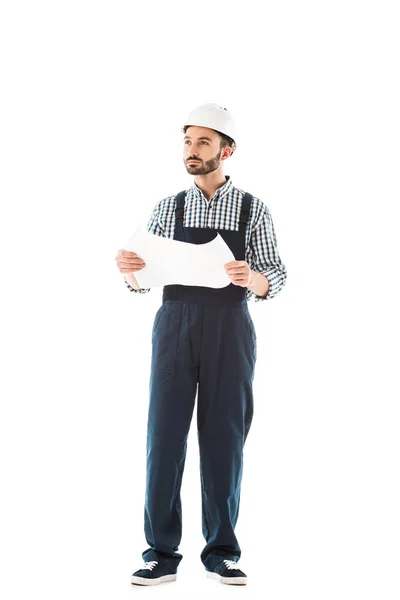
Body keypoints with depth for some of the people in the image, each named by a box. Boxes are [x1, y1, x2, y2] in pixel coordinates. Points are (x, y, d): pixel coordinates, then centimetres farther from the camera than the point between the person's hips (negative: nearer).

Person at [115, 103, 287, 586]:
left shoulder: (253, 210, 6)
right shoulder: (167, 208, 11)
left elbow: (274, 280, 2)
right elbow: (142, 282, 9)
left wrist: (252, 278, -21)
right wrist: (130, 270, -14)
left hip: (230, 329, -1)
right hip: (174, 325, 1)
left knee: (224, 438, 0)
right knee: (164, 436, -3)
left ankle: (221, 552, 11)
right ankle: (162, 555, 3)